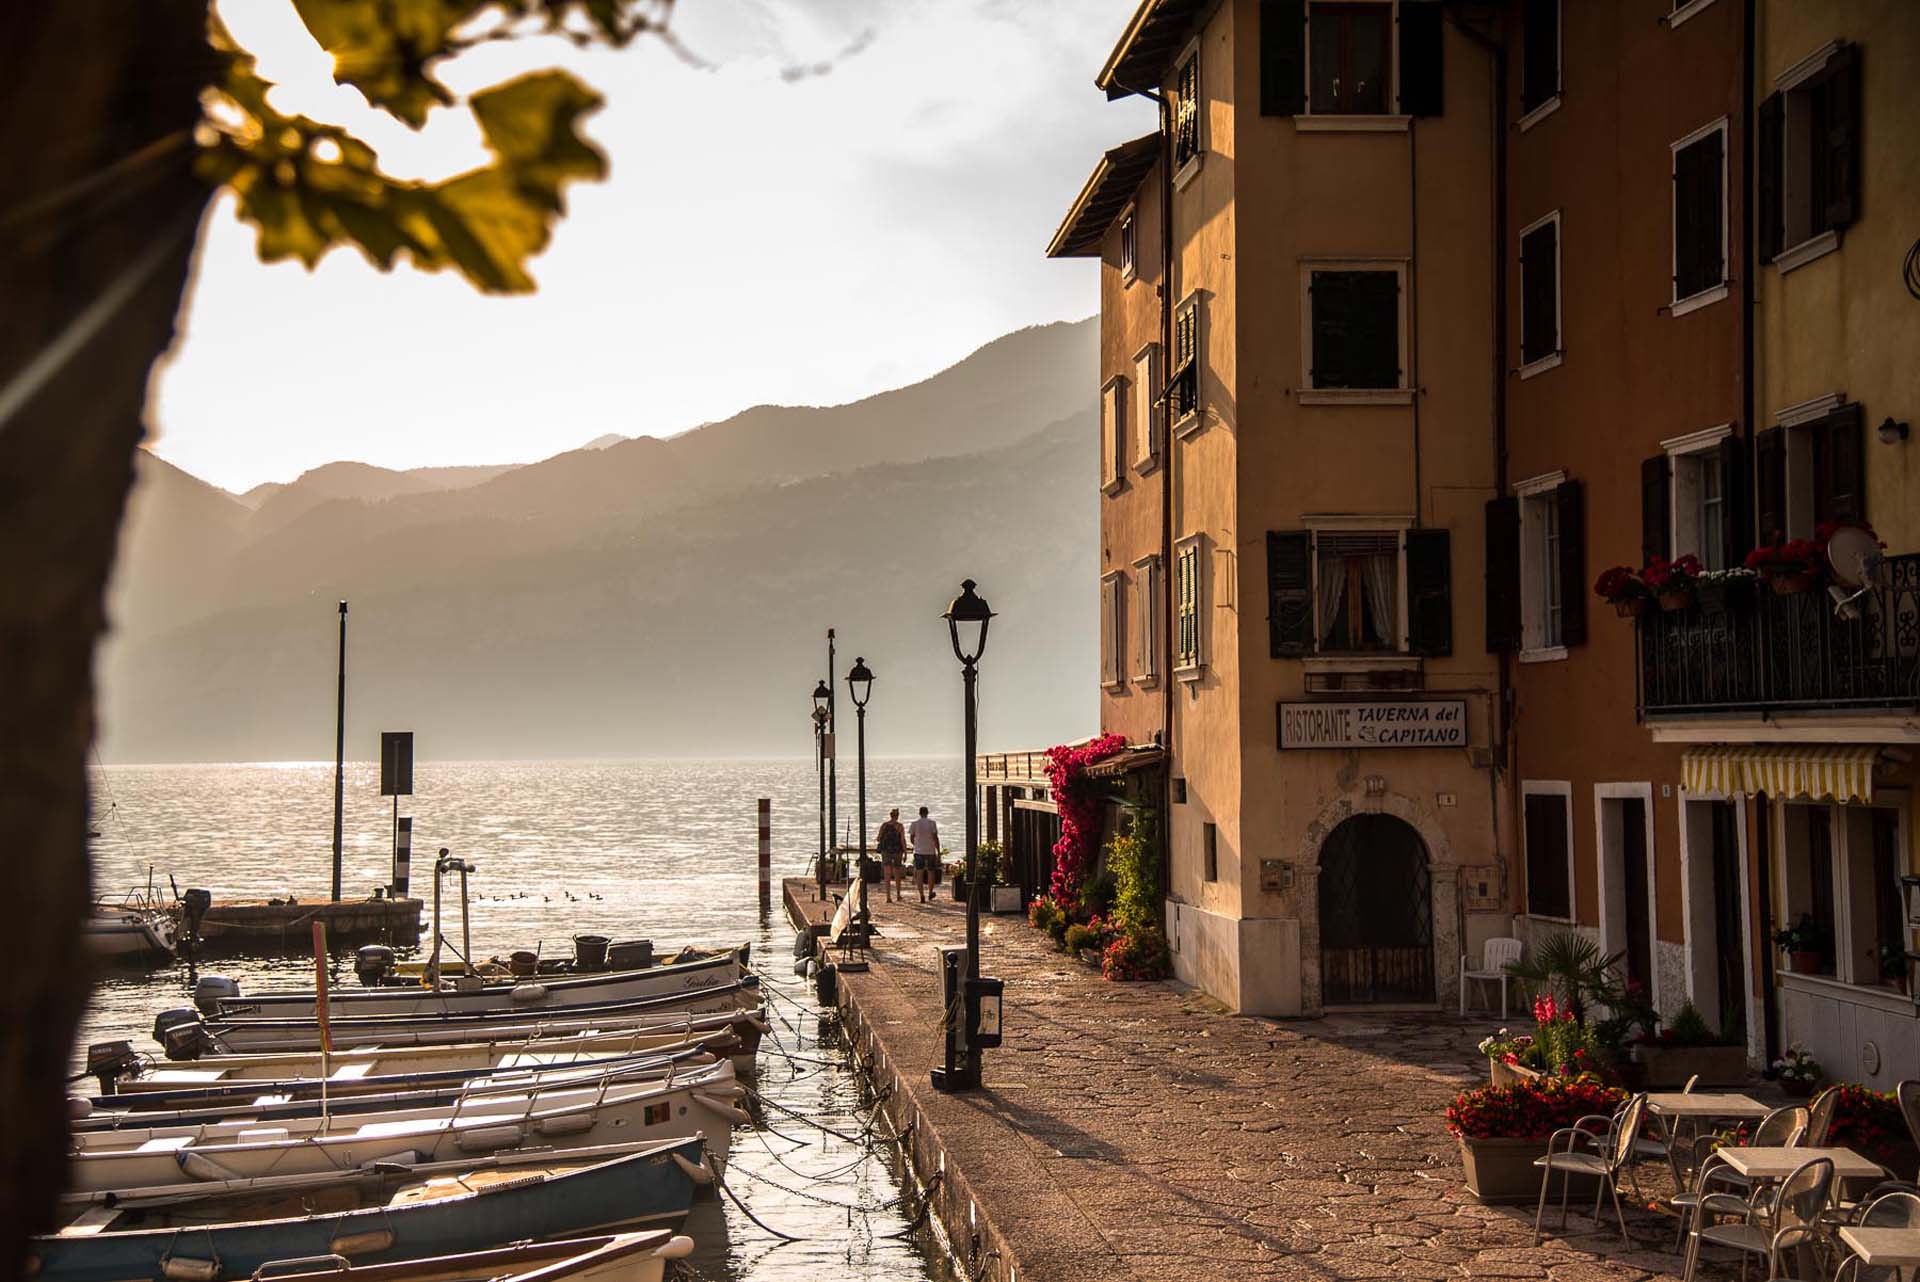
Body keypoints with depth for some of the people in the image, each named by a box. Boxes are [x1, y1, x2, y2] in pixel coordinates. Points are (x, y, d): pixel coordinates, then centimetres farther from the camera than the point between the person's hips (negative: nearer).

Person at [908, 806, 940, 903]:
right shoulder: (932, 823, -4)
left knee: (919, 874, 0)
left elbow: (911, 838, 6)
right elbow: (935, 838, -8)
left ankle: (922, 896, -8)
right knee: (930, 872, 17)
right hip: (930, 851, 0)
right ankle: (930, 893, 31)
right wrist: (939, 853, -5)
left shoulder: (915, 823, -1)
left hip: (919, 851, 0)